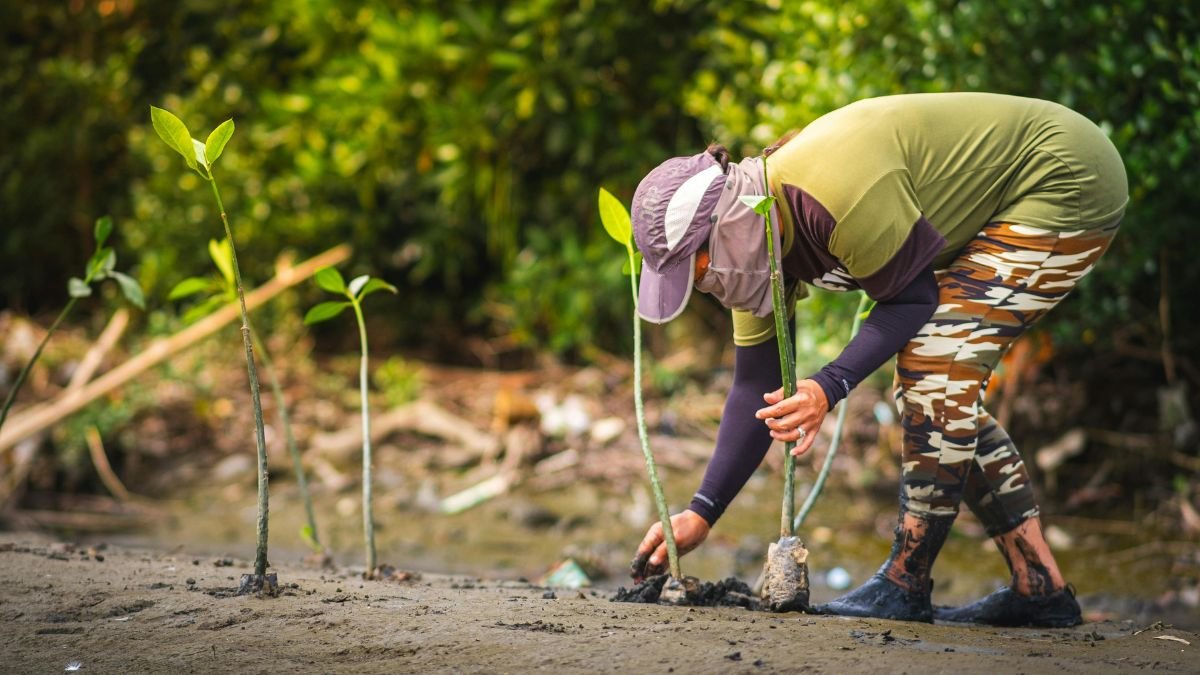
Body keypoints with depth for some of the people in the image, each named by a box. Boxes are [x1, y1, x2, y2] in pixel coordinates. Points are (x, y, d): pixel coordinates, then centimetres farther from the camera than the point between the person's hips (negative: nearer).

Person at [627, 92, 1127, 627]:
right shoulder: (758, 239, -3)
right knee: (941, 392, 8)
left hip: (1068, 185, -10)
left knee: (934, 367, -18)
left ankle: (906, 586, -11)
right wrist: (700, 514, -2)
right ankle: (1039, 588, 12)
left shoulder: (838, 193, -33)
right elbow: (755, 387, 2)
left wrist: (829, 387, -33)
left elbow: (913, 298, -22)